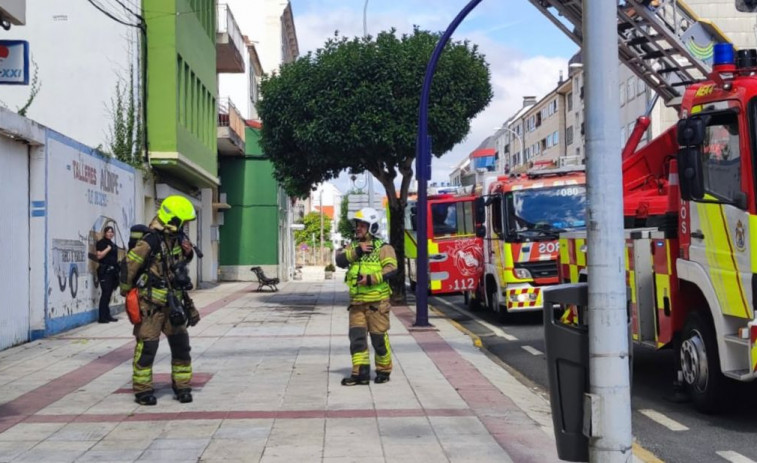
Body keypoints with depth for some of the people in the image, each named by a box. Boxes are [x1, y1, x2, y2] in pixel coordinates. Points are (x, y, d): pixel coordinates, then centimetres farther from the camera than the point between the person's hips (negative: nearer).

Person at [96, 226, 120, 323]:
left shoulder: (113, 244, 18)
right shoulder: (101, 243, -3)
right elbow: (99, 256, -15)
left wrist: (117, 269, 19)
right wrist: (108, 248, -12)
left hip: (112, 271, 7)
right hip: (104, 271, -7)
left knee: (109, 293, 9)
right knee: (105, 293, -11)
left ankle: (107, 315, 14)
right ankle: (102, 317, -9)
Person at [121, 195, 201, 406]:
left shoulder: (179, 241, 8)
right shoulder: (149, 242, -17)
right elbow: (129, 266, -12)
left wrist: (188, 303, 16)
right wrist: (127, 292, -2)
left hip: (172, 304, 7)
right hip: (150, 306, -7)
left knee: (181, 345, 8)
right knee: (147, 348, -2)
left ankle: (182, 387, 20)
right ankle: (142, 391, 10)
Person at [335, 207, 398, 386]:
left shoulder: (383, 248, -3)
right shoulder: (353, 247, 14)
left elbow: (391, 269, -16)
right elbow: (340, 260, -4)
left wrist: (371, 279, -25)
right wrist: (357, 251, -16)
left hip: (377, 302, -5)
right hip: (356, 302, 5)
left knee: (379, 338, 2)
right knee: (357, 336, 0)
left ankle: (384, 371, 17)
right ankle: (361, 373, 4)